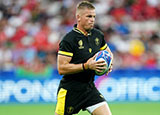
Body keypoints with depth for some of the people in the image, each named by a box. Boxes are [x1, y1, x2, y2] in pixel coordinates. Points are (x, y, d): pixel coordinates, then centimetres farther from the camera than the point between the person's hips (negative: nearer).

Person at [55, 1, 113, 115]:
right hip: (70, 91, -6)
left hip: (90, 88, 6)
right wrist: (86, 66, -26)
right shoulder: (68, 40, -15)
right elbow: (61, 68, -20)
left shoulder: (98, 35, 6)